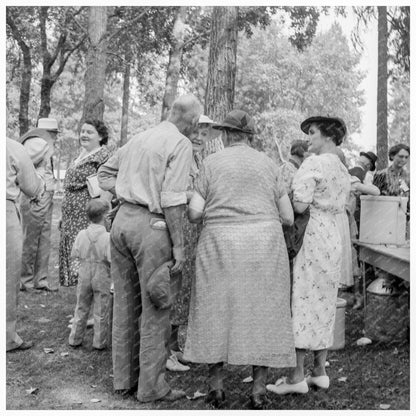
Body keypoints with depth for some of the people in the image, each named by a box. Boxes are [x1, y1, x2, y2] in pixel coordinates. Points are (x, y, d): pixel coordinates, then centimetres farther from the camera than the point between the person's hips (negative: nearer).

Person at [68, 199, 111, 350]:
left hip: (84, 276, 4)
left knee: (81, 308, 17)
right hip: (102, 277, -3)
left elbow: (74, 254, 0)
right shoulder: (107, 237, -18)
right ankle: (99, 342, 16)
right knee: (101, 311, 8)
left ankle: (75, 339, 25)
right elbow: (112, 259, -20)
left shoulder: (81, 234, -7)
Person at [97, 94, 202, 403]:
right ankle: (151, 386, 8)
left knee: (125, 305, 13)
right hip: (152, 226, -7)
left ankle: (124, 379, 22)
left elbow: (104, 174, 23)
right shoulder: (180, 144, -7)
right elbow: (172, 199, -16)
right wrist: (179, 245, -13)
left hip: (122, 219, 8)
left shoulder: (139, 139, 16)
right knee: (156, 308, 1)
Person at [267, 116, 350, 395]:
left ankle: (297, 377, -2)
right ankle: (320, 371, 18)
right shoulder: (343, 170, 16)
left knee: (301, 301, -5)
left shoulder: (313, 164, -10)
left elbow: (299, 206, -18)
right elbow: (341, 207, 17)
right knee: (325, 304, 12)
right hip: (333, 236, 9)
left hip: (310, 236, -8)